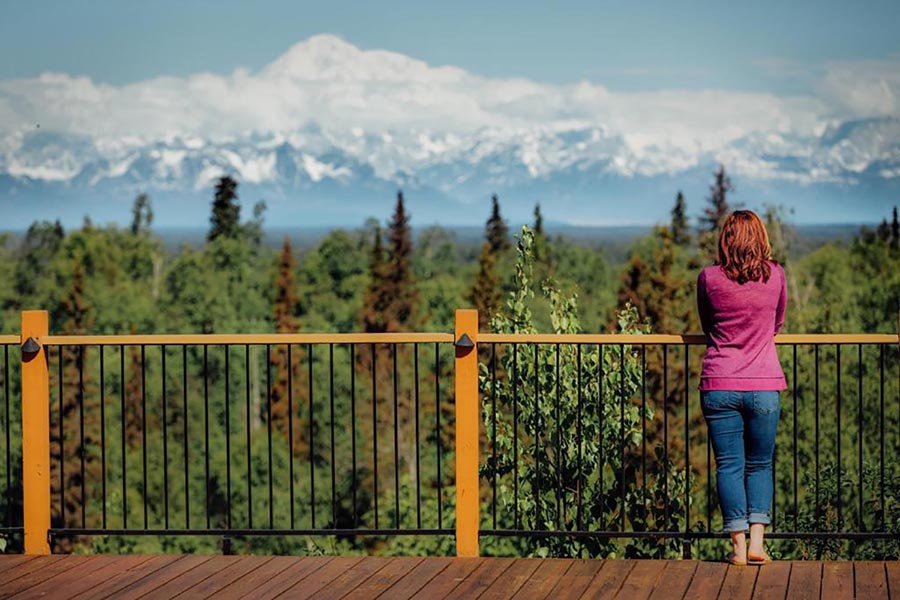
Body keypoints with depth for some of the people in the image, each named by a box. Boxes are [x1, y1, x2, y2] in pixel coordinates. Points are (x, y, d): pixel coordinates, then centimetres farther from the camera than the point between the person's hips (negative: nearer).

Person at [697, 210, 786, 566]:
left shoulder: (709, 278, -3)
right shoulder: (775, 276, 0)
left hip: (719, 386, -1)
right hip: (764, 387, 1)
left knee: (728, 466, 5)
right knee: (760, 466, 13)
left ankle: (739, 546, 3)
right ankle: (757, 541, 4)